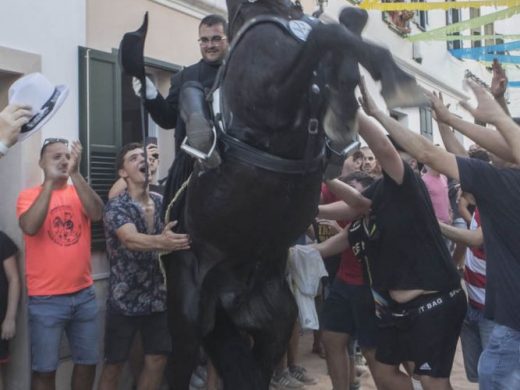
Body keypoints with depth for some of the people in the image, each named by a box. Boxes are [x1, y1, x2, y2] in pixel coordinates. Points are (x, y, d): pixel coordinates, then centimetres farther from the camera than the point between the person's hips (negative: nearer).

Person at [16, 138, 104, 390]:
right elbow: (30, 227, -20)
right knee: (44, 369, 3)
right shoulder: (28, 195, -1)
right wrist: (50, 181, -20)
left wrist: (75, 173, -23)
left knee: (88, 362, 13)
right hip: (45, 299, -3)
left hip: (84, 294, 4)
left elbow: (97, 214, -14)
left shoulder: (78, 193, 7)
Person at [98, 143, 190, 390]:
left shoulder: (162, 203, 4)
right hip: (125, 299, -4)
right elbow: (131, 240, -32)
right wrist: (161, 242, -51)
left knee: (157, 359, 10)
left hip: (157, 297, 5)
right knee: (114, 364, 6)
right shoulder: (116, 207, -13)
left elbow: (180, 233, 7)